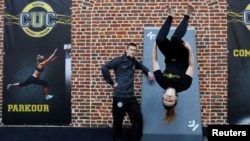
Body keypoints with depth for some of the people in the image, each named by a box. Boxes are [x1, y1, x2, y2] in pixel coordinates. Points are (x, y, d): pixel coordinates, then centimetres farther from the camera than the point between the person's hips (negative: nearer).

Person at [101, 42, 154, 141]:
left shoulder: (134, 62, 12)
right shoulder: (119, 60, -6)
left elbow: (141, 66, 35)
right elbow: (104, 68, -14)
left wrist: (148, 72, 16)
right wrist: (112, 82, -12)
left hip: (131, 96, 6)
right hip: (120, 96, -6)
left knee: (138, 118, 7)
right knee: (118, 120, 5)